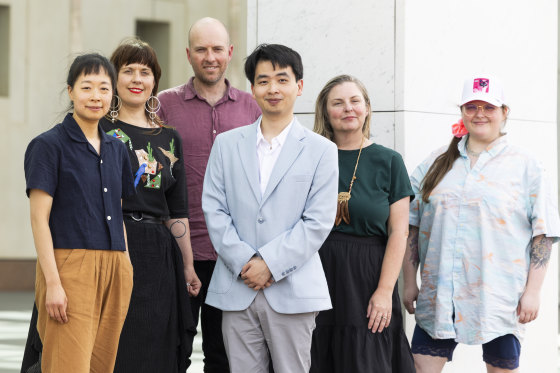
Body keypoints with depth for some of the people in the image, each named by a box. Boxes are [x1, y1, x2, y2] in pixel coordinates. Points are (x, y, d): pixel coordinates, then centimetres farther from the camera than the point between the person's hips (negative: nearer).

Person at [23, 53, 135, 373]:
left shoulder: (116, 149, 15)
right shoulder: (49, 145, -4)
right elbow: (39, 218, -8)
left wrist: (126, 267, 13)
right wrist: (52, 282, -15)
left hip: (114, 269, 6)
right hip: (70, 265, -6)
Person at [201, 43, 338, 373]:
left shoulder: (321, 150, 4)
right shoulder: (227, 145, 12)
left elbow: (318, 222, -3)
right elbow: (214, 210, 5)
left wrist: (270, 263, -12)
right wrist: (243, 262, -9)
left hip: (293, 292, -2)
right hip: (237, 290, 2)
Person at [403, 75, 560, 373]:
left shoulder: (525, 166, 3)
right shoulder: (436, 164, 12)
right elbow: (412, 227, 12)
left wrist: (533, 292, -8)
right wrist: (409, 283, 6)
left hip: (499, 300, -2)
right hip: (438, 296, 2)